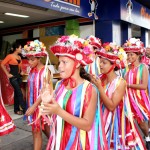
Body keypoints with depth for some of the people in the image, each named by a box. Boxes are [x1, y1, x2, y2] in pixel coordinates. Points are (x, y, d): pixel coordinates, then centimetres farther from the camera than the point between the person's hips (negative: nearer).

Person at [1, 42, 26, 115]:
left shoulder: (19, 57, 10)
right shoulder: (10, 56, -11)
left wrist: (21, 71, 12)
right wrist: (7, 74, -10)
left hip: (19, 76, 7)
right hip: (13, 77, -7)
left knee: (16, 93, 12)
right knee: (20, 93, -9)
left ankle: (16, 109, 20)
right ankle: (25, 109, -5)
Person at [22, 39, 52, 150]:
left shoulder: (45, 71, -16)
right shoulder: (32, 70, 4)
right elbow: (30, 88, 10)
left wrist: (34, 106, -21)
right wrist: (30, 105, 10)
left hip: (41, 103, -6)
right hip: (33, 103, 6)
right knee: (35, 130, 11)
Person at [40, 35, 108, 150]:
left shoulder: (89, 89, -17)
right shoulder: (60, 85, -1)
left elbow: (87, 125, -20)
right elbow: (55, 115, 9)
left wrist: (59, 111, -25)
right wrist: (48, 102, -10)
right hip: (59, 140, 5)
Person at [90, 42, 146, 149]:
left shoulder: (120, 82, -15)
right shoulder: (101, 78, -2)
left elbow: (111, 106, -20)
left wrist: (100, 87, -24)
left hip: (114, 120, -4)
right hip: (102, 118, 4)